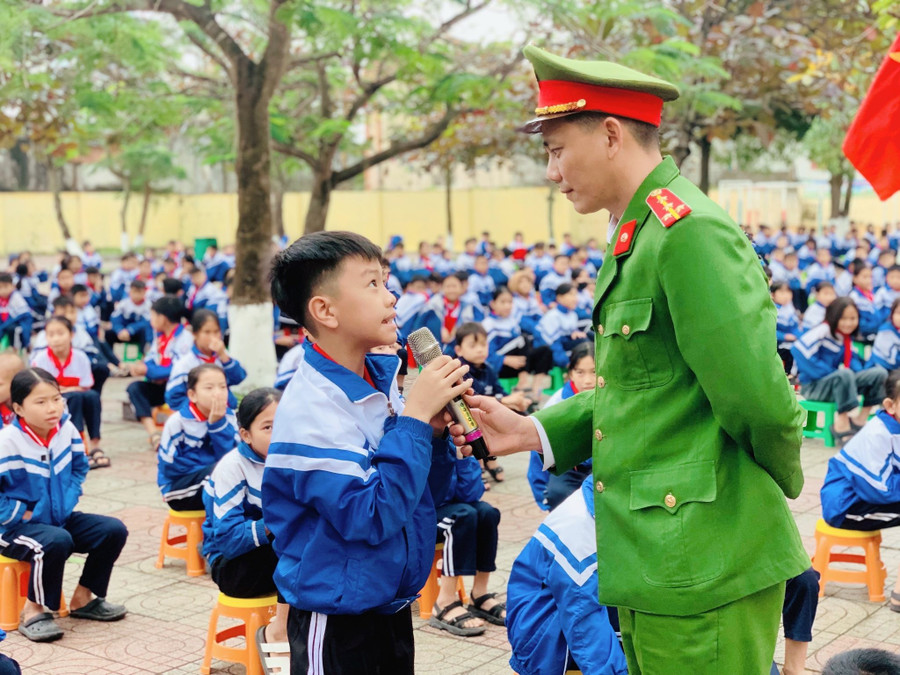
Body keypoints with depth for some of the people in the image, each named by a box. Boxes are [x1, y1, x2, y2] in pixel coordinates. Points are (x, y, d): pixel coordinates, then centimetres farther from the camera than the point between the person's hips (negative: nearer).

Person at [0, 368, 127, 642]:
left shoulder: (67, 430, -3)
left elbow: (79, 468, 14)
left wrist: (69, 500, 2)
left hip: (62, 518, 7)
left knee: (114, 530, -6)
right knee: (57, 542, -36)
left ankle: (83, 599, 12)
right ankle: (34, 611, -14)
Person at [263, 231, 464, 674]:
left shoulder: (381, 380, 1)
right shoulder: (311, 409, -21)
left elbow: (424, 495, 8)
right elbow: (371, 517, -27)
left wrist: (434, 430, -10)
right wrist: (414, 417, -24)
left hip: (393, 609, 7)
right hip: (337, 624, -7)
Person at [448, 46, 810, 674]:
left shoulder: (691, 232, -19)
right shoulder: (634, 239, 14)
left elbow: (757, 398, -22)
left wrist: (783, 481, -4)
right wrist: (531, 431, 8)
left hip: (702, 571, -9)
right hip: (656, 562, 10)